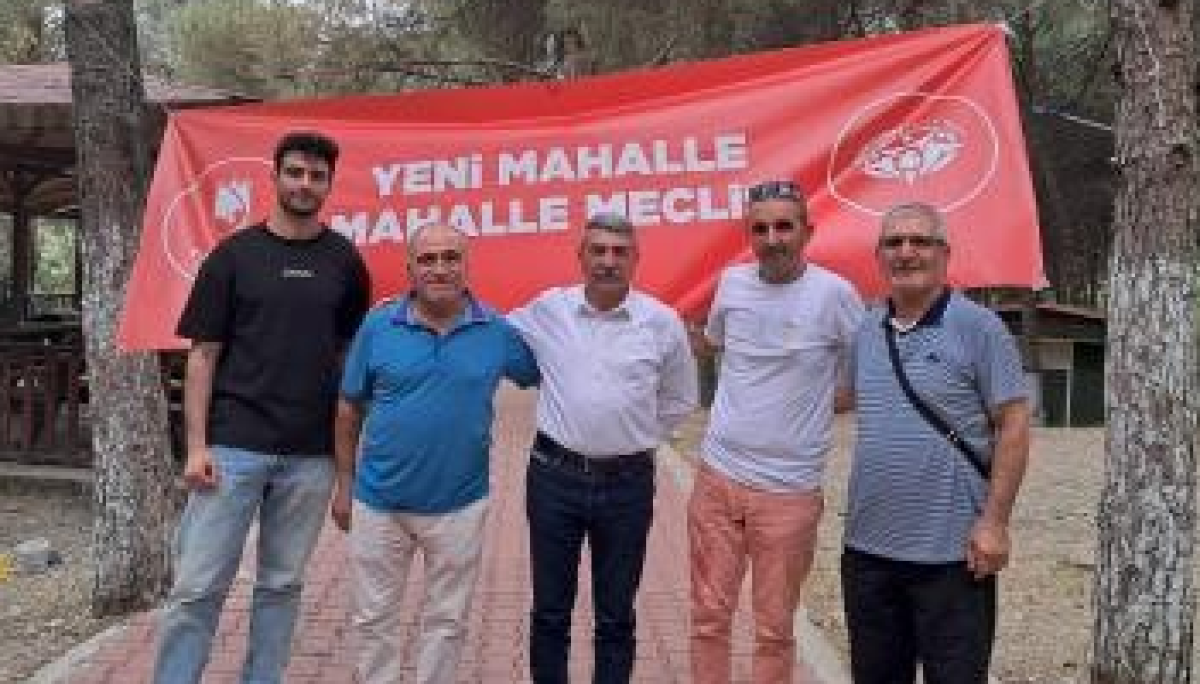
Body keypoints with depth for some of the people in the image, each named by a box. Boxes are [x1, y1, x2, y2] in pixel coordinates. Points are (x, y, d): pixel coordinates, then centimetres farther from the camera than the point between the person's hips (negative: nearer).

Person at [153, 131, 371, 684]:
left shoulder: (345, 261, 7)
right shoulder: (234, 255, 2)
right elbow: (203, 354, 1)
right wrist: (196, 445, -7)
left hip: (312, 454, 2)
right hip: (233, 446, -1)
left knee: (281, 585, 12)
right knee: (197, 587, -1)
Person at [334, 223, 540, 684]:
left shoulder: (499, 331, -5)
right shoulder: (379, 326, -5)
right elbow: (349, 409, 3)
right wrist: (344, 484, 4)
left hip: (459, 505, 0)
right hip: (378, 502, 0)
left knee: (446, 621, 15)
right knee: (374, 619, 14)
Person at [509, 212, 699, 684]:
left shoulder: (662, 321, -2)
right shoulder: (546, 310, -2)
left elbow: (681, 400, 11)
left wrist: (638, 438, 7)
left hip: (627, 483, 0)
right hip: (553, 476, 1)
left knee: (615, 615, 12)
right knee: (549, 609, 13)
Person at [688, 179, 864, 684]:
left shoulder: (833, 292, -10)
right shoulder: (731, 281, 3)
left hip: (789, 489, -3)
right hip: (717, 476, 3)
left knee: (774, 629, 10)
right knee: (708, 617, 12)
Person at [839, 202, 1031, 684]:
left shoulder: (978, 327, -8)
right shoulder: (866, 332, 8)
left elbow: (1013, 425, -10)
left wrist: (995, 521, -14)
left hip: (952, 552, -5)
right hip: (867, 548, 6)